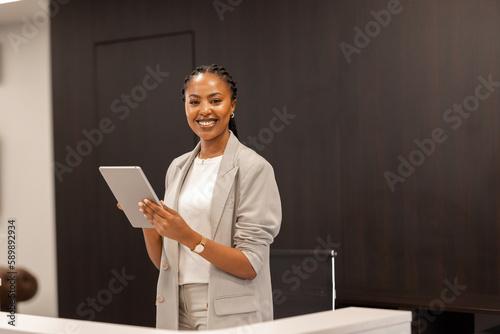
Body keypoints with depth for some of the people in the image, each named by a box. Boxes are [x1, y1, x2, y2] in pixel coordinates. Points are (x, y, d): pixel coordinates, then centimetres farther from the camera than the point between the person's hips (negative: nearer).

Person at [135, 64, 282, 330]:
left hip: (232, 318, -5)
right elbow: (162, 261, 10)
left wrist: (188, 236, -24)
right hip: (177, 315, 5)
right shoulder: (178, 168, 9)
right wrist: (147, 221, -7)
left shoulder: (253, 168, -9)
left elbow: (250, 266, -15)